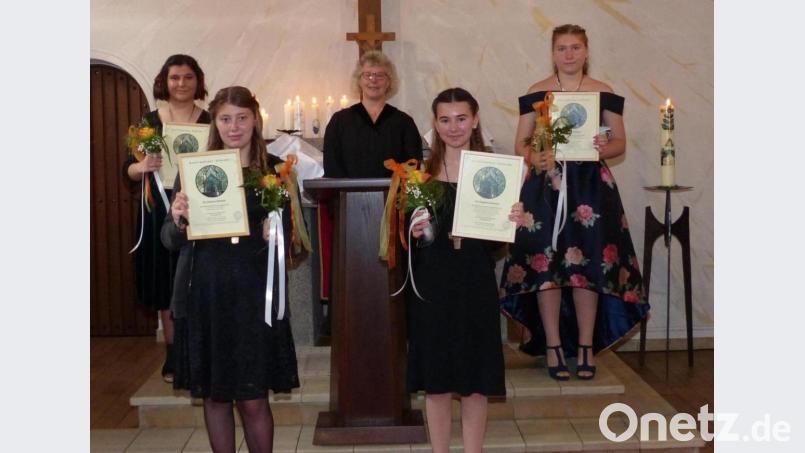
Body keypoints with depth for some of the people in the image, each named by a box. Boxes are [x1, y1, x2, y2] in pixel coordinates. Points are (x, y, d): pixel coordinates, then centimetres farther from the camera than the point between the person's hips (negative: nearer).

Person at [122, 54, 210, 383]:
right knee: (166, 290, 8)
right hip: (160, 214, 2)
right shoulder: (149, 121, 7)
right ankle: (173, 356, 21)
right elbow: (128, 169, 6)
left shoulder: (210, 121, 4)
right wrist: (143, 167, -16)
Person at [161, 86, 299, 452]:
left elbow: (286, 241, 3)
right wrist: (177, 220, -17)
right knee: (214, 397, 11)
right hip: (205, 296, 1)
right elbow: (170, 240, 4)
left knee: (254, 401, 3)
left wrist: (273, 236, -18)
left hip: (254, 297, -1)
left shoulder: (274, 170, 2)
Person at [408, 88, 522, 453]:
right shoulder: (421, 171, 2)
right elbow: (407, 232, 5)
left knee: (476, 381, 7)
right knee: (436, 380, 7)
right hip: (432, 283, 0)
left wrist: (514, 221, -16)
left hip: (476, 283, 0)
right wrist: (414, 232, -16)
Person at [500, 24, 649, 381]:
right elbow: (521, 143, 4)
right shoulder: (536, 93, 6)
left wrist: (603, 148, -15)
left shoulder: (604, 94, 8)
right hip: (546, 185, 0)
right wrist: (534, 158, -17)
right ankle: (553, 346, 7)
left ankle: (586, 346, 10)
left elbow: (620, 142, 8)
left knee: (588, 263, -2)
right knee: (546, 263, -3)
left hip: (591, 186, 1)